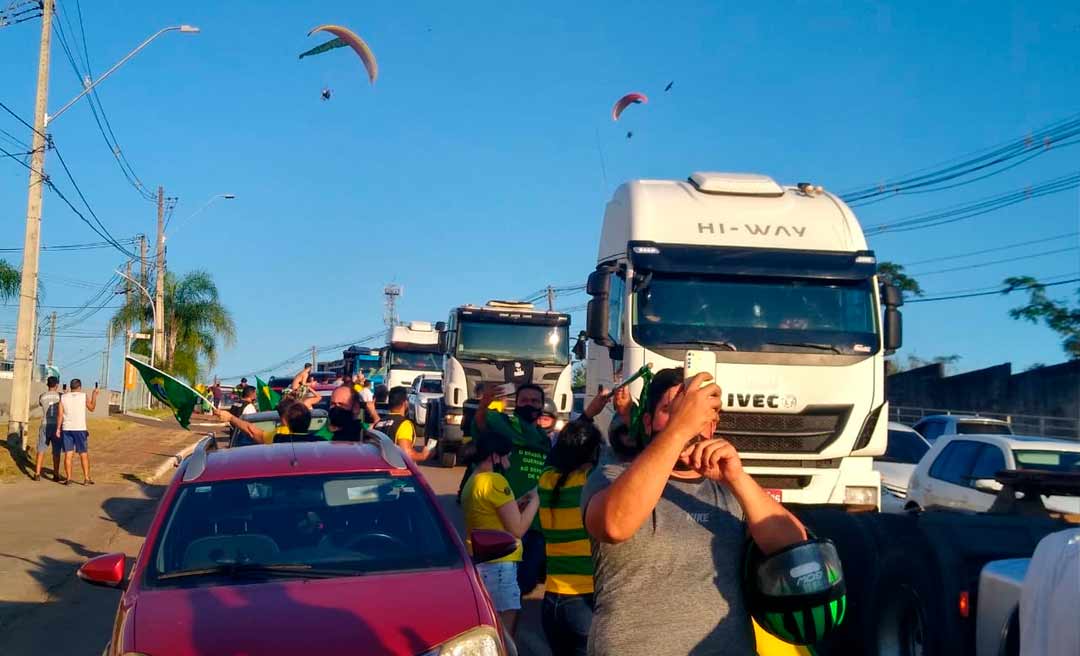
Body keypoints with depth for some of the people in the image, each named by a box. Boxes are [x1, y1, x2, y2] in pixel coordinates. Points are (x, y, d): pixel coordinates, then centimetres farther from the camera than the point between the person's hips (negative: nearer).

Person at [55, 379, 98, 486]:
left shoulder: (63, 397, 3)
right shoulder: (84, 396, -2)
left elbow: (60, 414, -2)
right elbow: (92, 408, 11)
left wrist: (58, 429, 2)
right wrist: (94, 395, 22)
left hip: (67, 429, 2)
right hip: (80, 429, -2)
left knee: (68, 454, 3)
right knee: (84, 454, 5)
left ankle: (68, 478, 1)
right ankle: (86, 478, 4)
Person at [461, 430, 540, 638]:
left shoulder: (472, 482, 16)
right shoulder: (495, 481, -14)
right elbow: (517, 528, -14)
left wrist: (517, 505, 15)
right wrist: (534, 501, -1)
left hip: (478, 563, 10)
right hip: (497, 565, -10)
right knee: (506, 633, -8)